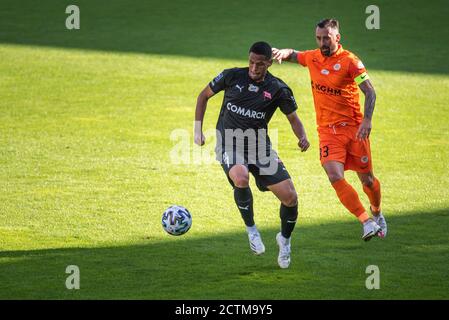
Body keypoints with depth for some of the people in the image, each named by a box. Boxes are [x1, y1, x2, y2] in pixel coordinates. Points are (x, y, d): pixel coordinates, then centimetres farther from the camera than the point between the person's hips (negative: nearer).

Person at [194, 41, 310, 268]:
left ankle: (285, 239, 25)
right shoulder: (232, 76, -4)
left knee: (290, 196, -7)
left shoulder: (278, 89, -3)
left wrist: (302, 137, -14)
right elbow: (204, 95, 10)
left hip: (260, 146, 2)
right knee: (241, 177, -36)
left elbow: (293, 118, 8)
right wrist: (198, 129, 4)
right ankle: (251, 229, -10)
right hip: (230, 145, -2)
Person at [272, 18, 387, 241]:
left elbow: (370, 92, -13)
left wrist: (367, 120, -27)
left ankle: (377, 213, 38)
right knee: (335, 178, -18)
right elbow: (293, 55, 27)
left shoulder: (349, 61, -10)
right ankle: (367, 222, -14)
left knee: (367, 179, 7)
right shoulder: (313, 58, 6)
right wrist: (282, 53, 3)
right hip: (328, 131, 3)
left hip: (353, 128, -3)